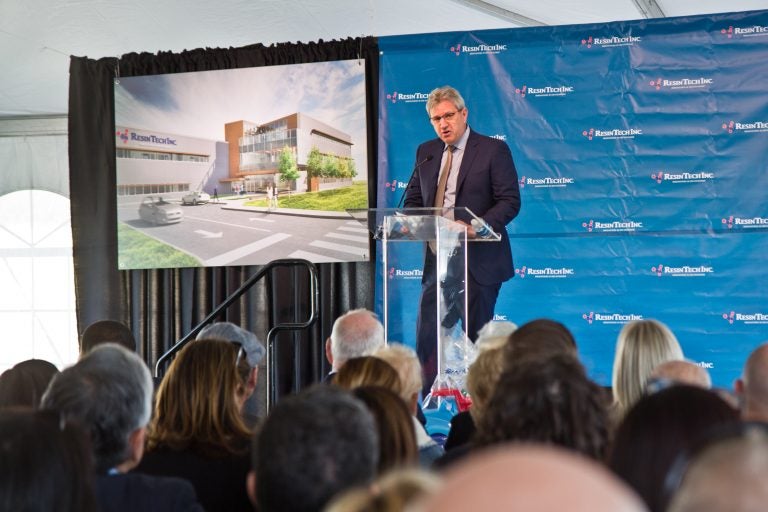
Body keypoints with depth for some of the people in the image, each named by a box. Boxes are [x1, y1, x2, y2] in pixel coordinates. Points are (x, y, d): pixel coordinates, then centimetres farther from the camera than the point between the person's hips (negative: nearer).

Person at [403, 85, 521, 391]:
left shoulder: (493, 150, -3)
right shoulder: (426, 152, 13)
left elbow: (510, 201, -9)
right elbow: (413, 200, 18)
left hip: (478, 261, -5)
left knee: (478, 338, 1)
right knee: (426, 336, 1)